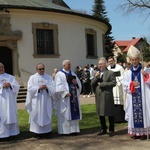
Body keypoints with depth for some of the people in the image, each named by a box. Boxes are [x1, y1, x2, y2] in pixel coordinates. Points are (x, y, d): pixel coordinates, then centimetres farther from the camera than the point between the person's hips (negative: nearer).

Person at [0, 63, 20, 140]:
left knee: (11, 115, 5)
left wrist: (10, 85, -11)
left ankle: (12, 132, 12)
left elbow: (17, 86, 6)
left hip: (10, 100, 3)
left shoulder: (10, 77, 15)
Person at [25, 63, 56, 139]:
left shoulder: (48, 77, 11)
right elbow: (30, 88, -5)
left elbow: (53, 87, 2)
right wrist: (38, 88, -17)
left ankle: (47, 132, 10)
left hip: (46, 101, 2)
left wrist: (47, 87, -16)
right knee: (37, 115, -3)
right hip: (36, 101, -2)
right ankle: (38, 132, 4)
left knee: (47, 115, 3)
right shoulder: (32, 77, 6)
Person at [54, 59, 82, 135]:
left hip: (73, 97, 6)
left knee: (74, 113, 7)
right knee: (65, 114, -3)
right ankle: (65, 131, 4)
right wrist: (65, 93, -23)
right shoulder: (59, 74, -3)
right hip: (65, 98, -6)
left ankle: (73, 129, 15)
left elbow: (79, 83, 14)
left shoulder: (72, 73, 16)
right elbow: (59, 86, -13)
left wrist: (76, 82, -9)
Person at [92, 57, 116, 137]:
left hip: (107, 96, -5)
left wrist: (102, 84, -11)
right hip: (99, 96, 5)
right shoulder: (97, 73, 15)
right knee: (100, 113, 10)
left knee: (110, 114, 1)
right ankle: (103, 129, 22)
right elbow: (92, 84, 10)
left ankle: (111, 130, 12)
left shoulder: (110, 73, -1)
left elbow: (113, 83, -11)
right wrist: (96, 78, -8)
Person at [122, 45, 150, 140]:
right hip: (132, 97, 2)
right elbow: (124, 83, 2)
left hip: (142, 96, -2)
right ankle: (135, 132, 11)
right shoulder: (128, 72, 7)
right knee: (133, 113, 3)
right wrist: (132, 83, -12)